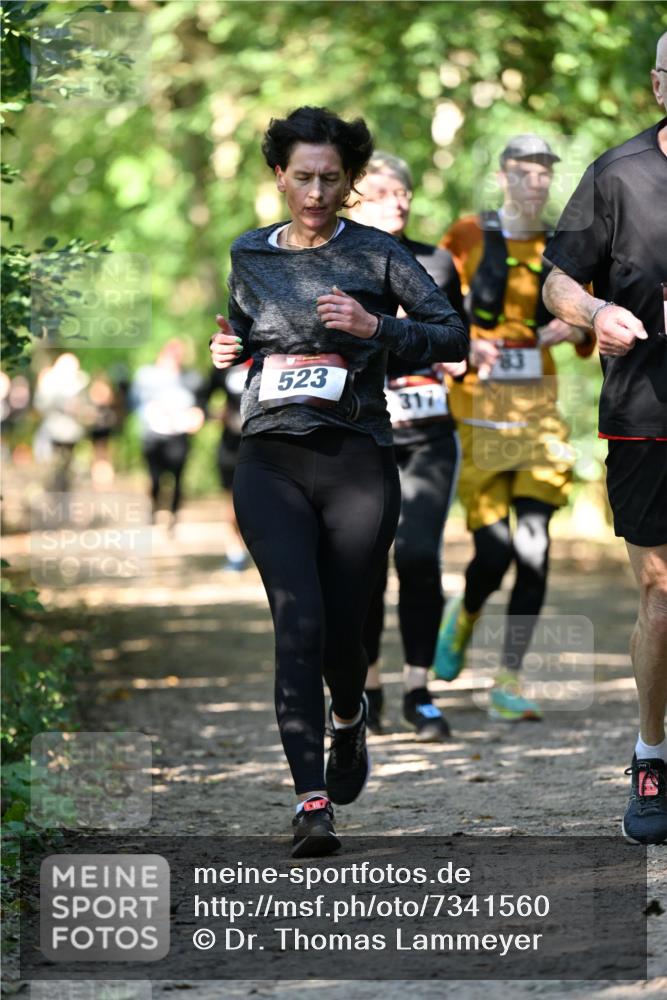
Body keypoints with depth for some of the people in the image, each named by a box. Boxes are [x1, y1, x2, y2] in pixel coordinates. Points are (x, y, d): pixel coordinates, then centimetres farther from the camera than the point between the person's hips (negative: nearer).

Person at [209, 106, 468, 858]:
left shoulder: (376, 255, 2)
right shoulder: (250, 256, 11)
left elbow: (454, 336, -2)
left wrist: (374, 326, -16)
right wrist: (226, 350, 7)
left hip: (357, 462, -1)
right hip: (271, 462, 1)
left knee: (341, 631, 4)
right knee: (299, 620, -17)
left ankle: (350, 718, 42)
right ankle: (312, 803, -19)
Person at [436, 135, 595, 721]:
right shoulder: (469, 236, 0)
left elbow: (589, 331, 14)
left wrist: (576, 330, -10)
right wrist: (464, 342, -18)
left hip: (537, 408, 3)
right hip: (476, 408, -2)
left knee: (534, 546, -10)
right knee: (494, 551, -8)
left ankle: (509, 683, -2)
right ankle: (463, 618, 28)